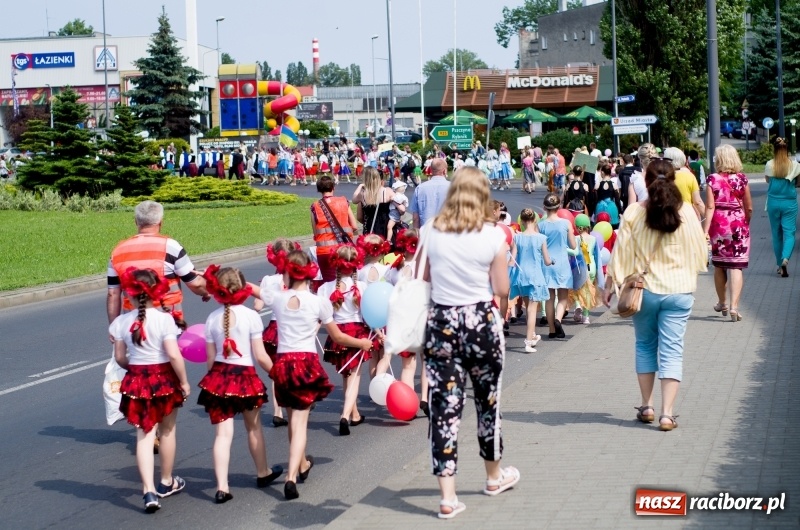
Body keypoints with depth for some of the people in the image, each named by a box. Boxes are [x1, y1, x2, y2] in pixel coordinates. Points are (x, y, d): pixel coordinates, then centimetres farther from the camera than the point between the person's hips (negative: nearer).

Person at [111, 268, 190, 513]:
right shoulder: (164, 319, -15)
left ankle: (149, 491, -10)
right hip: (164, 378, -1)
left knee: (144, 435, 3)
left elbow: (120, 357, 2)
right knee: (167, 431, 18)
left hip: (136, 380, 1)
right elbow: (174, 355, -19)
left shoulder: (122, 322, -6)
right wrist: (184, 382, -7)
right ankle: (166, 482, 34)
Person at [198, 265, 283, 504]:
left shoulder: (212, 319, -2)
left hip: (219, 377, 2)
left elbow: (211, 358, 2)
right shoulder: (251, 316, -11)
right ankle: (263, 473, 39)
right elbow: (260, 356, -10)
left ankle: (222, 487, -8)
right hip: (246, 377, -2)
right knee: (254, 427, 20)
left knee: (223, 433, 1)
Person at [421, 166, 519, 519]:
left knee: (444, 406, 2)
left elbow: (422, 279, 2)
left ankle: (448, 496, -1)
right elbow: (502, 290, -5)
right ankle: (494, 476, 36)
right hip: (482, 321, -1)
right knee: (487, 400, 17)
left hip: (441, 322, 1)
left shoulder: (430, 232, -3)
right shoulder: (492, 235, -7)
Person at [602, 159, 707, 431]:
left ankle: (646, 406, 20)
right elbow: (699, 251, 3)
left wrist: (609, 284, 6)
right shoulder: (686, 212, -5)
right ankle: (667, 413, -4)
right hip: (679, 289, 0)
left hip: (645, 288, 0)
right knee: (672, 350, 2)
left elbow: (621, 252, -4)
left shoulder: (634, 212, -8)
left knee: (645, 346, 18)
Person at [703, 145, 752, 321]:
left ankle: (722, 304, 30)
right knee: (736, 267, -2)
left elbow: (710, 207, -11)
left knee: (719, 265, 16)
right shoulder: (742, 179, -2)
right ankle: (734, 306, -14)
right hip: (738, 225, 0)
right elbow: (749, 208, 2)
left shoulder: (712, 179, -6)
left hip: (718, 224, 0)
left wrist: (705, 230, -11)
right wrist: (746, 223, 19)